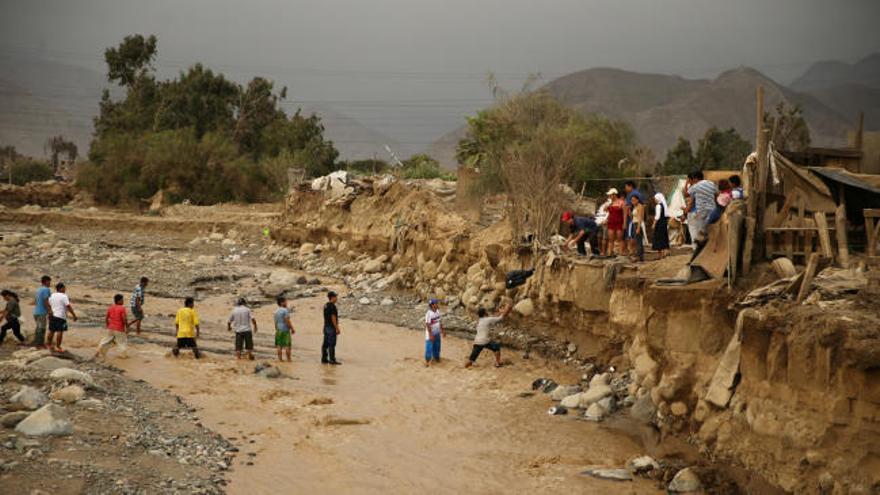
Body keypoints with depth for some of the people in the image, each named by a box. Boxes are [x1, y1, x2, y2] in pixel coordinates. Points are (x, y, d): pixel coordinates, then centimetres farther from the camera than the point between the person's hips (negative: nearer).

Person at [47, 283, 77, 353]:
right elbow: (68, 306, -15)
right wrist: (74, 315, -13)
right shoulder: (64, 296, -10)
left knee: (51, 330, 17)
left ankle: (49, 344, 27)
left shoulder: (51, 296, 12)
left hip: (52, 316, 7)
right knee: (60, 331, -6)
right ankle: (58, 347, -7)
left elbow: (49, 305, 17)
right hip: (60, 316, -7)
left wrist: (49, 315, 27)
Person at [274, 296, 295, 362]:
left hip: (278, 330, 7)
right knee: (287, 345, -4)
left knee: (279, 345, 6)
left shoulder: (276, 311, 11)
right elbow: (287, 321, -17)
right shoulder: (285, 310, -12)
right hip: (285, 330, -7)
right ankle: (288, 359, -3)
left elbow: (276, 322, 14)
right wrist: (292, 329, -9)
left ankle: (280, 358, 6)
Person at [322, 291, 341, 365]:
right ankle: (332, 360, -8)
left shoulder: (325, 306, 13)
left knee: (325, 343, 9)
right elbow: (333, 318, -20)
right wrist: (337, 329, -17)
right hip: (331, 328, -10)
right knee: (332, 344, -8)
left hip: (326, 327, 10)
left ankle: (324, 359, 11)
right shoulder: (332, 306, -16)